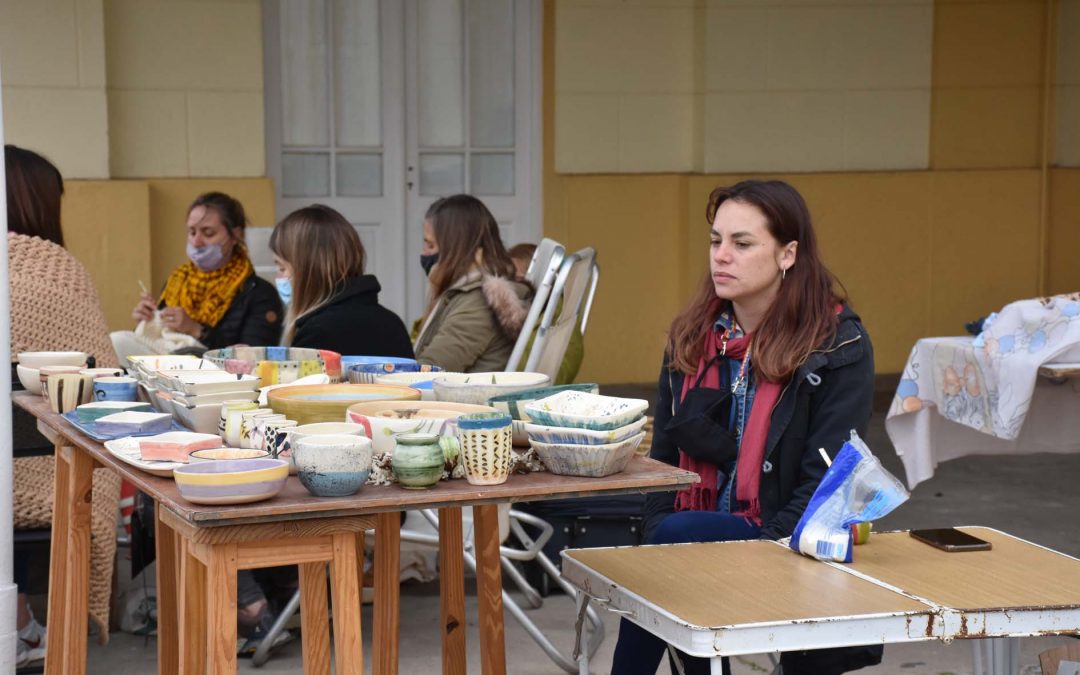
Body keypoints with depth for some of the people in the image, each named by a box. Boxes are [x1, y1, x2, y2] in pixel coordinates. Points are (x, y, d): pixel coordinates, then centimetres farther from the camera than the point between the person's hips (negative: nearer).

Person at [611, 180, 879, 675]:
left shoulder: (839, 345, -6)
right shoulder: (692, 336, 10)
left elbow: (825, 478, -11)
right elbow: (664, 454, 11)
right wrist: (656, 532, -7)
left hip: (781, 542, -4)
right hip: (692, 527, 4)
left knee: (676, 541, -30)